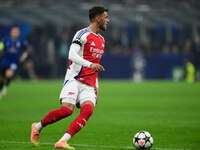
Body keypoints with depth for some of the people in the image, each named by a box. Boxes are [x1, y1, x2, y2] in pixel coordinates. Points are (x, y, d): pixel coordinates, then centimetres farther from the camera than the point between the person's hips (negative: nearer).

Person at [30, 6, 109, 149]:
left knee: (88, 110, -20)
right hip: (74, 79, -6)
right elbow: (72, 55, -17)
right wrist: (90, 64, -30)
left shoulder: (101, 40, 21)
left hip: (89, 85, 6)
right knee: (67, 110, -21)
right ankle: (37, 127, 5)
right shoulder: (83, 34, -4)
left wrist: (96, 87, 22)